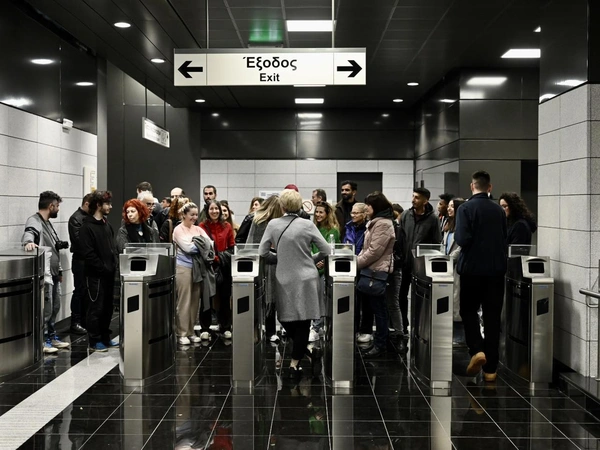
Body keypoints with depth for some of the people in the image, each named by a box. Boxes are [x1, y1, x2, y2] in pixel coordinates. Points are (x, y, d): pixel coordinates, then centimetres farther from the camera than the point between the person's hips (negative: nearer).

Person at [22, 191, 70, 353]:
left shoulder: (47, 222, 18)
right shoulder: (34, 221, -12)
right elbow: (29, 233, -36)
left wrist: (59, 270, 24)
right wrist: (29, 242, -59)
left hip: (53, 273, 10)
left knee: (54, 307, 16)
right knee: (45, 309, -5)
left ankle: (51, 337, 27)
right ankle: (41, 341, 5)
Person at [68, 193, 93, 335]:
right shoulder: (76, 218, -11)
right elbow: (78, 240, -20)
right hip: (80, 260, -7)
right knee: (80, 291, -3)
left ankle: (84, 320, 20)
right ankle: (75, 323, 3)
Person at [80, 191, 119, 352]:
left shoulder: (106, 224, 14)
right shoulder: (87, 227, -12)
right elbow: (89, 254, -18)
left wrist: (114, 265, 8)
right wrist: (104, 268, -16)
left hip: (109, 274, 8)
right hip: (95, 275, -8)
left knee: (107, 307, 13)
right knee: (96, 308, -1)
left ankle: (105, 338, 24)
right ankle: (94, 341, 8)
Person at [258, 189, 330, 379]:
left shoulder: (273, 225, -4)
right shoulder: (307, 225, -7)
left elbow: (263, 252, 0)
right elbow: (326, 250, -3)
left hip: (284, 280, 1)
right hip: (306, 279, -1)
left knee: (286, 319, 16)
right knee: (303, 321, 6)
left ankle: (308, 352, 13)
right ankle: (294, 364, 8)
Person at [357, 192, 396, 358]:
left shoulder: (383, 224, -16)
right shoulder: (375, 222, 17)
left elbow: (374, 251, -21)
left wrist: (356, 263, -15)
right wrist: (357, 260, 8)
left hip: (377, 271, -10)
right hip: (371, 270, 10)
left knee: (378, 308, -2)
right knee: (374, 307, 13)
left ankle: (380, 344, 6)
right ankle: (379, 340, 20)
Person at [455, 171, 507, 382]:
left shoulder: (466, 208, -9)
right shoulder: (499, 210, 5)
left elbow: (462, 239, -17)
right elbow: (504, 240, 12)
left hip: (472, 268, -3)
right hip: (496, 268, 3)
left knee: (468, 311, 14)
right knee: (492, 316, 6)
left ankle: (477, 350, -8)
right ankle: (490, 367, 8)